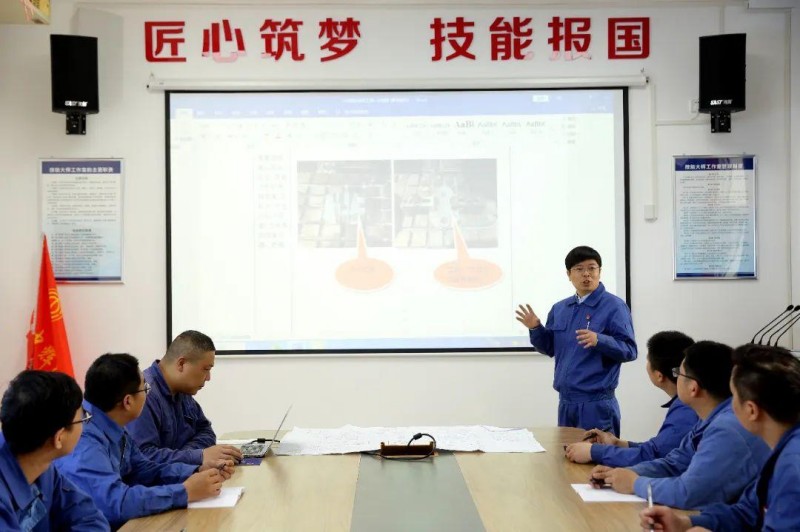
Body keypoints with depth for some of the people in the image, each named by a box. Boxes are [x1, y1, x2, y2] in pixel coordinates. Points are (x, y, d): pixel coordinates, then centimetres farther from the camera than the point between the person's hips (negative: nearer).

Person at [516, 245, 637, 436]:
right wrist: (535, 328, 1)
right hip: (565, 401, 6)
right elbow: (550, 348, 18)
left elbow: (630, 350, -13)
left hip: (597, 402, -6)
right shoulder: (559, 308, 12)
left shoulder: (614, 306, -7)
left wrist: (599, 340, -29)